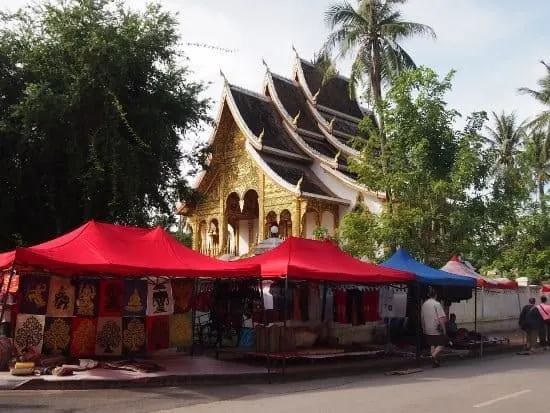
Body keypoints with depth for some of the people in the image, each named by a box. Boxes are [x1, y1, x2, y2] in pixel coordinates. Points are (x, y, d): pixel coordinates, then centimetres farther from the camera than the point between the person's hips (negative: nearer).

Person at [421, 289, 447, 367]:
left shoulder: (424, 304, 8)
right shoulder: (437, 304, -11)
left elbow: (422, 317, 14)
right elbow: (441, 318, -16)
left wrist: (423, 328, 23)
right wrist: (443, 329, -10)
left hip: (427, 330, 6)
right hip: (436, 329, -6)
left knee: (432, 345, 12)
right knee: (442, 343, 5)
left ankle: (435, 361, 12)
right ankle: (434, 355, -15)